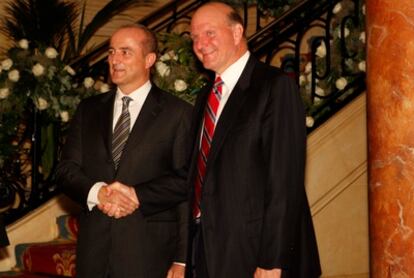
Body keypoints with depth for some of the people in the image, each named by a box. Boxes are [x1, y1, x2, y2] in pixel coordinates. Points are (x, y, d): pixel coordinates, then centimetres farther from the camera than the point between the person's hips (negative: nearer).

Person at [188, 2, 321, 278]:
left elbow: (285, 179, -16)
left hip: (253, 252, -6)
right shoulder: (204, 99, 15)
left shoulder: (276, 86, -9)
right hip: (209, 253, 7)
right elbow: (201, 178, 14)